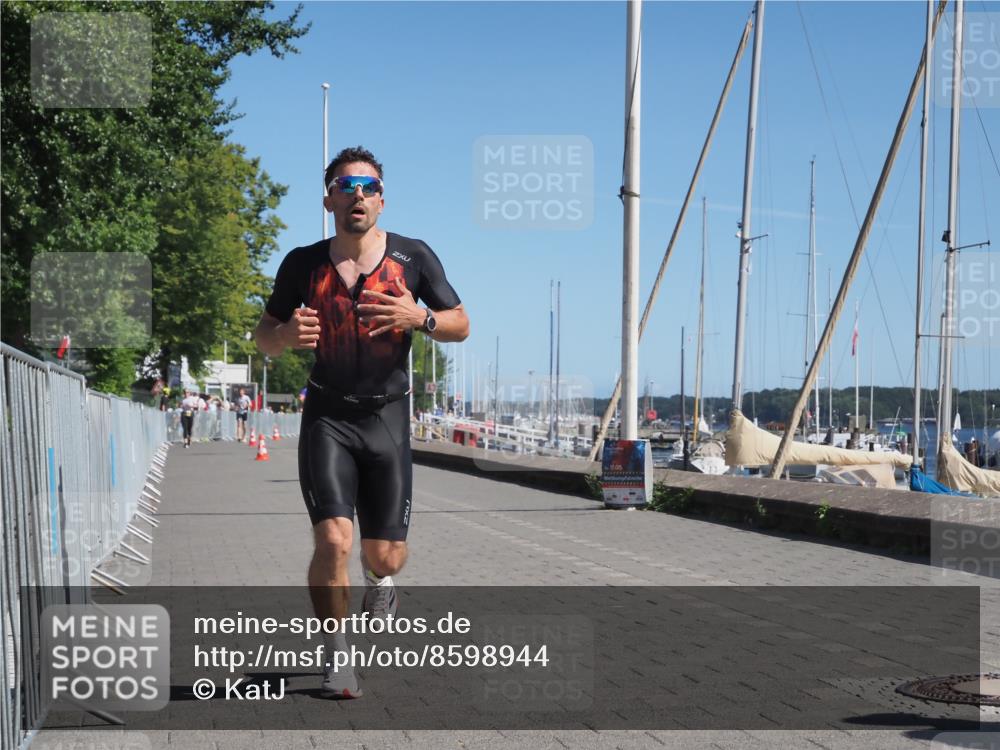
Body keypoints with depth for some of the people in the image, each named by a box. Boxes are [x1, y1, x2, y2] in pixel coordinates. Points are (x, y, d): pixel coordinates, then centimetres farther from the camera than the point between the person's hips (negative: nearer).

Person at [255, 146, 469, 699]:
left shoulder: (413, 258, 2)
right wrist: (286, 334, -14)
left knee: (385, 554, 4)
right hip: (327, 418, -1)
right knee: (333, 541, -17)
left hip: (387, 419, 1)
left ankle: (381, 579, 44)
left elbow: (461, 325, 6)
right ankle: (336, 656, 3)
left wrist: (419, 317, -16)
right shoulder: (303, 264, 3)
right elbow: (263, 336, 11)